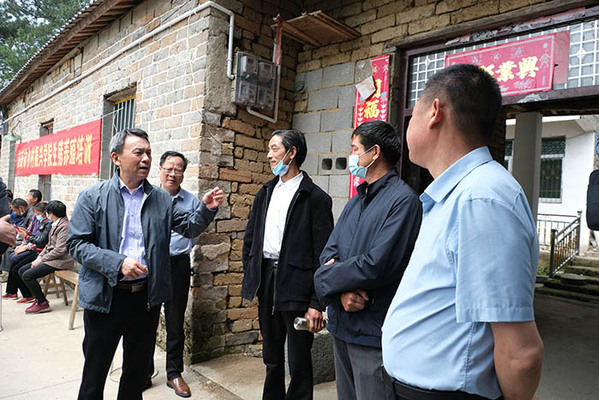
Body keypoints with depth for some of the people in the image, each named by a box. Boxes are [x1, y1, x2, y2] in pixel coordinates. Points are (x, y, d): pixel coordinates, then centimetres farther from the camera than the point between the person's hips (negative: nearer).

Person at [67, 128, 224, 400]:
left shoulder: (161, 199, 5)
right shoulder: (93, 197, -4)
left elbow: (188, 227, 6)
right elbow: (76, 244, -8)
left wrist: (206, 209, -14)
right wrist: (118, 262, -21)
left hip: (147, 296, 3)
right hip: (105, 297, -2)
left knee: (137, 368, 19)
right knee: (95, 369, 13)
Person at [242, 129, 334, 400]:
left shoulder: (316, 198, -9)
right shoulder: (265, 192, 11)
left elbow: (323, 254, -12)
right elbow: (249, 238, 16)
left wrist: (317, 303, -15)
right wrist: (250, 276, 8)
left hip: (296, 283, -6)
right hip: (266, 278, 6)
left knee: (299, 361, 6)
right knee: (271, 355, 22)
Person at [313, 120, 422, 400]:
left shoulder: (403, 200, -16)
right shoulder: (356, 202, 12)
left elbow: (377, 265, -24)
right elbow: (329, 251, 5)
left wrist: (326, 278, -10)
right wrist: (341, 291, -15)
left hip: (373, 333, -8)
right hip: (341, 324, 8)